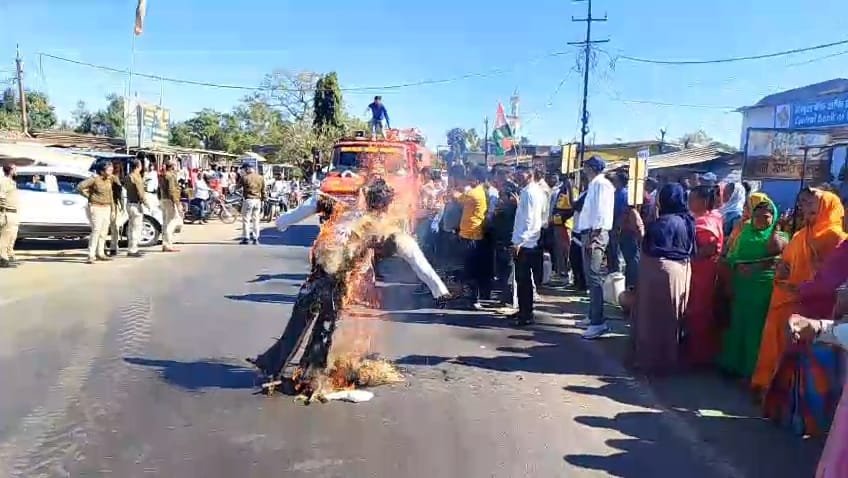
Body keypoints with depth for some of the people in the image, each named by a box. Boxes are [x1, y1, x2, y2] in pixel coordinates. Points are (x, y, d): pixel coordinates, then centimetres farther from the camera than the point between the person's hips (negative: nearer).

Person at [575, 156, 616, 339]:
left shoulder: (601, 184, -11)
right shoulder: (593, 185, 18)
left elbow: (602, 211, -19)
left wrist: (594, 236, -23)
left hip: (596, 233, -10)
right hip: (589, 233, 10)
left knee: (595, 278, -12)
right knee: (591, 278, 16)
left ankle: (598, 322, -11)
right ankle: (593, 316, 26)